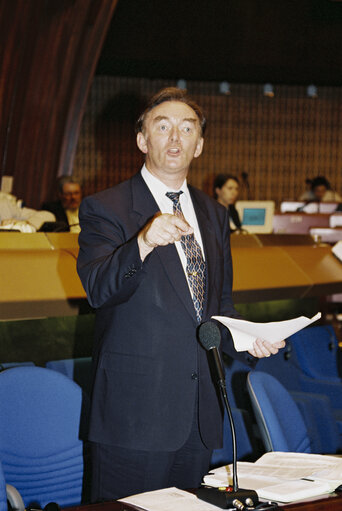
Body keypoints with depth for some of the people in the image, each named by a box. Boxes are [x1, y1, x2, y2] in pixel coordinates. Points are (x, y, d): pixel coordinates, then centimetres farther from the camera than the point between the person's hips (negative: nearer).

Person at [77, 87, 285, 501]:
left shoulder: (213, 215, 16)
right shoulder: (104, 209, -3)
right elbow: (98, 289, -19)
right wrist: (143, 243, -37)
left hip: (200, 417, 6)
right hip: (135, 415, -5)